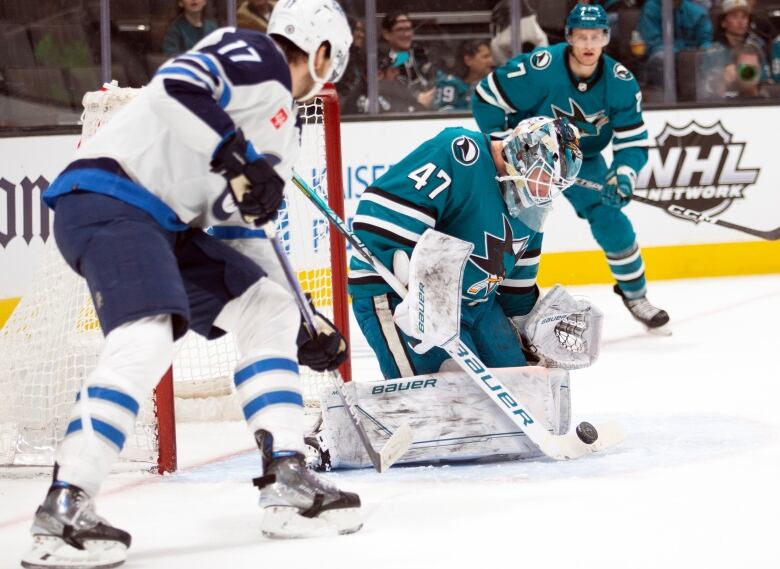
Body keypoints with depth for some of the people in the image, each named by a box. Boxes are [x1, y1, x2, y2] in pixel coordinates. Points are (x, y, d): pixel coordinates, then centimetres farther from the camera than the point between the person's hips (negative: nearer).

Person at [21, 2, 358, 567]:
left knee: (269, 311, 10)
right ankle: (64, 510, -32)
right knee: (148, 339, -28)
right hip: (108, 198, -10)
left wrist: (300, 325, 26)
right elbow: (179, 85, -20)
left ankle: (288, 484, 8)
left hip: (164, 224, 10)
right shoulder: (255, 54, -1)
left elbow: (243, 226, 27)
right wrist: (240, 157, -27)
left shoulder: (283, 129, 26)